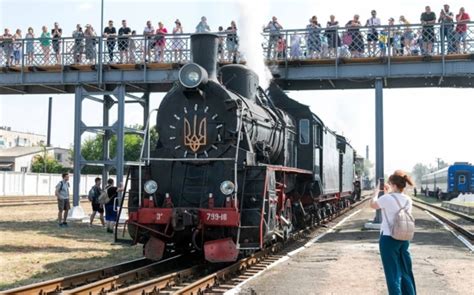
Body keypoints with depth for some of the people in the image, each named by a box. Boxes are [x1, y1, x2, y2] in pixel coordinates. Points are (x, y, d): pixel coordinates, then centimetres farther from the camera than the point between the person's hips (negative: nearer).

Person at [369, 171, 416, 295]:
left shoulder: (387, 198, -17)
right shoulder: (408, 200, 2)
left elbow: (372, 204, 2)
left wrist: (377, 191, 17)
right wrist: (388, 193, 25)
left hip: (388, 239, -6)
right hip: (404, 239, 6)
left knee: (393, 273, 2)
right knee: (406, 272, 17)